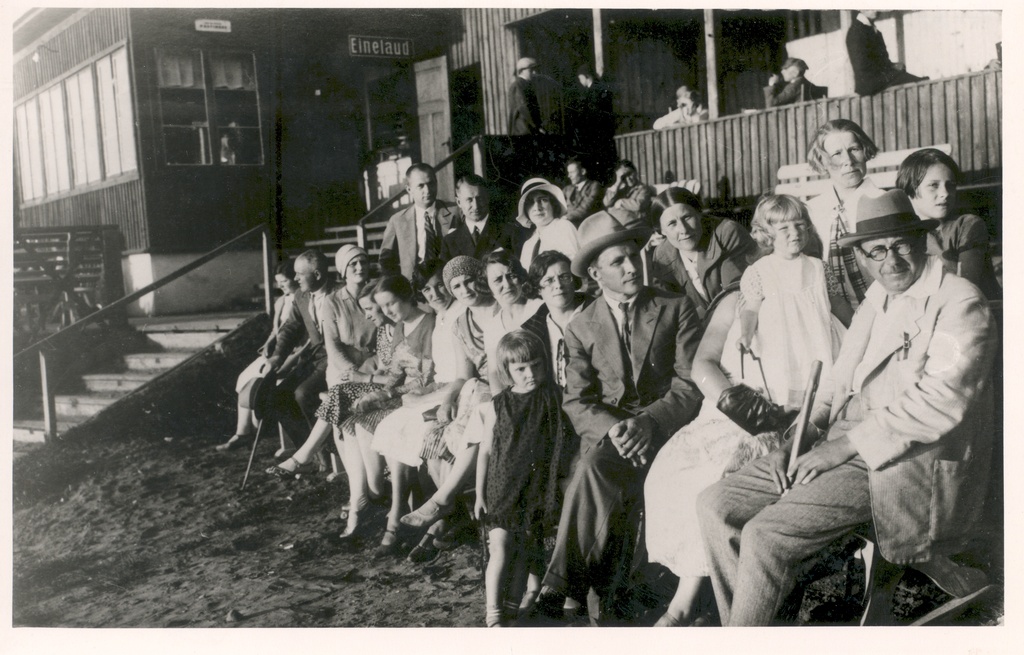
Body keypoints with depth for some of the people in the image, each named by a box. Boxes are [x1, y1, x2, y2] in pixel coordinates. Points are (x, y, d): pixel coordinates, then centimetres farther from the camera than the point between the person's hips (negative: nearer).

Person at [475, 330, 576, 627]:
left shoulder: (554, 399, -1)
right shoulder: (498, 406, -1)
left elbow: (567, 441, 6)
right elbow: (485, 450, 5)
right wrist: (479, 494, 5)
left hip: (538, 489, 1)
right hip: (503, 487, -1)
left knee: (524, 551, 4)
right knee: (501, 548, -10)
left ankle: (511, 610, 14)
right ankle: (493, 616, -5)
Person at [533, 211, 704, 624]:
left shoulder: (676, 309, 7)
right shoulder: (581, 328, 12)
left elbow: (691, 384, -1)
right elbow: (577, 401, 4)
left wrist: (648, 422, -18)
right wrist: (613, 430, -18)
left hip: (664, 427, -1)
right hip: (606, 431, 2)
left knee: (598, 466, -31)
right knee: (600, 465, -32)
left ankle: (565, 580, -23)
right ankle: (607, 589, -28)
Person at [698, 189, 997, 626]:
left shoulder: (960, 303, -7)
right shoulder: (875, 304, 19)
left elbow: (940, 402, -19)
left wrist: (842, 446, -18)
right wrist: (797, 439, 1)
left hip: (906, 461, -8)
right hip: (845, 446, 9)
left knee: (765, 533, -24)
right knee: (715, 505, -4)